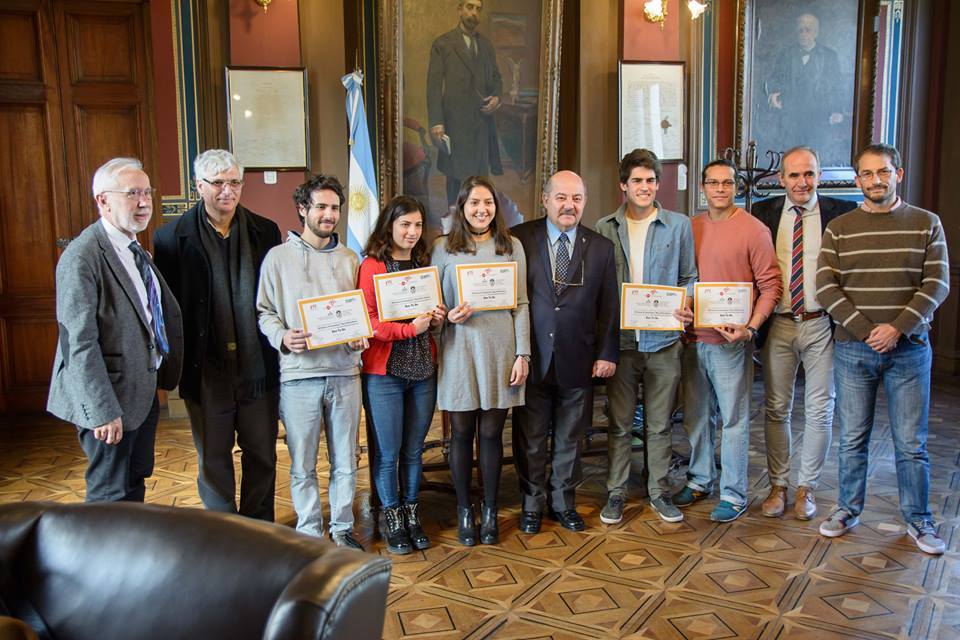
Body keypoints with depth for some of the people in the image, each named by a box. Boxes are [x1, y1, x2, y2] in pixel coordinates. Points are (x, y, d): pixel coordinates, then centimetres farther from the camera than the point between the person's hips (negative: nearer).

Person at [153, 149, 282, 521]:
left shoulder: (265, 232, 3)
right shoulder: (173, 237, -4)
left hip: (258, 366, 2)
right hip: (206, 370, -2)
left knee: (262, 455, 14)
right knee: (213, 460, 12)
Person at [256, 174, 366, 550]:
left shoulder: (349, 259, 10)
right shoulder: (279, 257, 2)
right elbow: (264, 312, 2)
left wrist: (360, 338, -5)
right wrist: (283, 337, -17)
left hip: (344, 371, 3)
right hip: (298, 374, -2)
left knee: (345, 461, 11)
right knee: (303, 465, 6)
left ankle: (342, 529, 26)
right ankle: (310, 533, 21)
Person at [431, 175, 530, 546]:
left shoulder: (512, 247, 6)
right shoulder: (444, 248, 4)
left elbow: (521, 305, 5)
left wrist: (522, 354, 0)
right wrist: (449, 317, -12)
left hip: (500, 350, 0)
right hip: (459, 351, 0)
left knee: (491, 433, 7)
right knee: (461, 433, 7)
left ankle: (490, 510, 23)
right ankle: (464, 510, 23)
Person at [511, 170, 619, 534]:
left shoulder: (601, 247, 5)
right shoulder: (519, 239, -2)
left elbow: (609, 307, 7)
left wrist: (607, 353, 1)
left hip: (578, 361, 2)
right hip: (532, 360, -2)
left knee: (570, 440, 14)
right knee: (530, 440, 10)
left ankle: (563, 503, 31)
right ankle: (532, 505, 28)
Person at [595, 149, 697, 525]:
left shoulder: (679, 225, 4)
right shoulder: (605, 228, 4)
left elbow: (689, 277, 9)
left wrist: (686, 303, -12)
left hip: (663, 340, 0)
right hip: (620, 339, 0)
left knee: (659, 424, 10)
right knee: (619, 423, 8)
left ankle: (659, 491, 24)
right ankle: (616, 492, 20)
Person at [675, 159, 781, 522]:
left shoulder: (753, 230, -6)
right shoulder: (689, 228, 9)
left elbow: (771, 286, -7)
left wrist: (750, 327, -18)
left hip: (730, 341, -5)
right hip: (694, 338, 5)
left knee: (734, 418, 2)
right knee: (696, 416, 15)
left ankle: (733, 494, 13)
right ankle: (700, 480, 30)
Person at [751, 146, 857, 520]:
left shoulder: (840, 212, 0)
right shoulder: (763, 213, 3)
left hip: (821, 324, -1)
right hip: (778, 324, 1)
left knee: (819, 411, 7)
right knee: (776, 409, 8)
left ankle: (806, 488, 22)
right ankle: (778, 485, 22)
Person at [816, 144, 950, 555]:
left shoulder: (926, 224, 4)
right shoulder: (839, 229, 4)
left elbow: (937, 284, -3)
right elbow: (826, 286, -3)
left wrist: (897, 327, -15)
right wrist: (865, 330, -13)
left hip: (909, 348, 0)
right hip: (853, 349, 1)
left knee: (911, 442, 5)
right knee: (852, 439, 9)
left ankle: (918, 519, 21)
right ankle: (849, 509, 24)